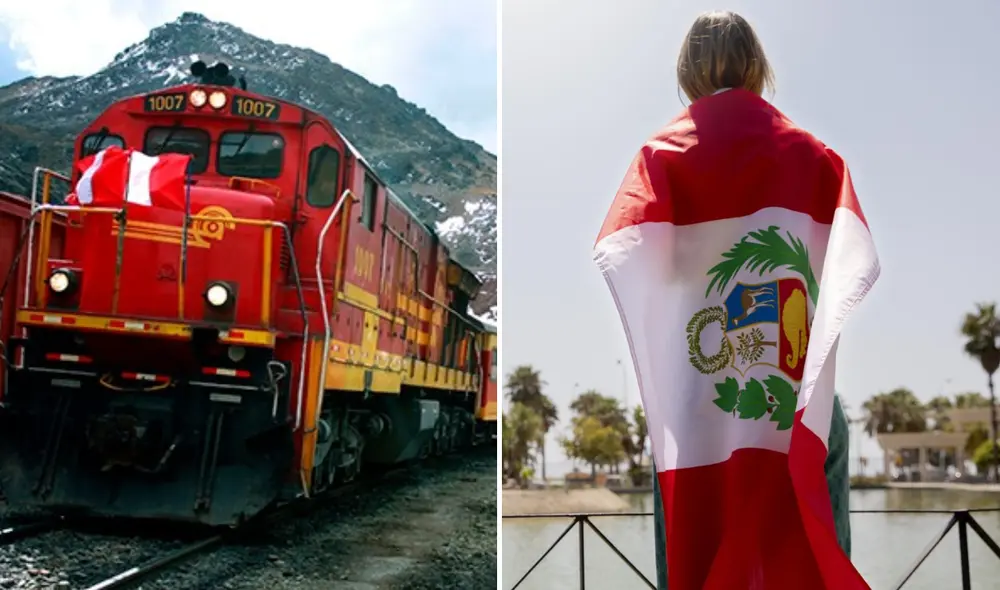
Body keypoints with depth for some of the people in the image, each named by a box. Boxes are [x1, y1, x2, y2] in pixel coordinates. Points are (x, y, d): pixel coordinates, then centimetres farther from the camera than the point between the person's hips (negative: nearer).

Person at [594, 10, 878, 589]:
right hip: (806, 405, 1)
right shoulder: (815, 155, 6)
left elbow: (621, 253, -16)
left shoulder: (663, 153, 0)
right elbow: (856, 267, -8)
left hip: (697, 406, -1)